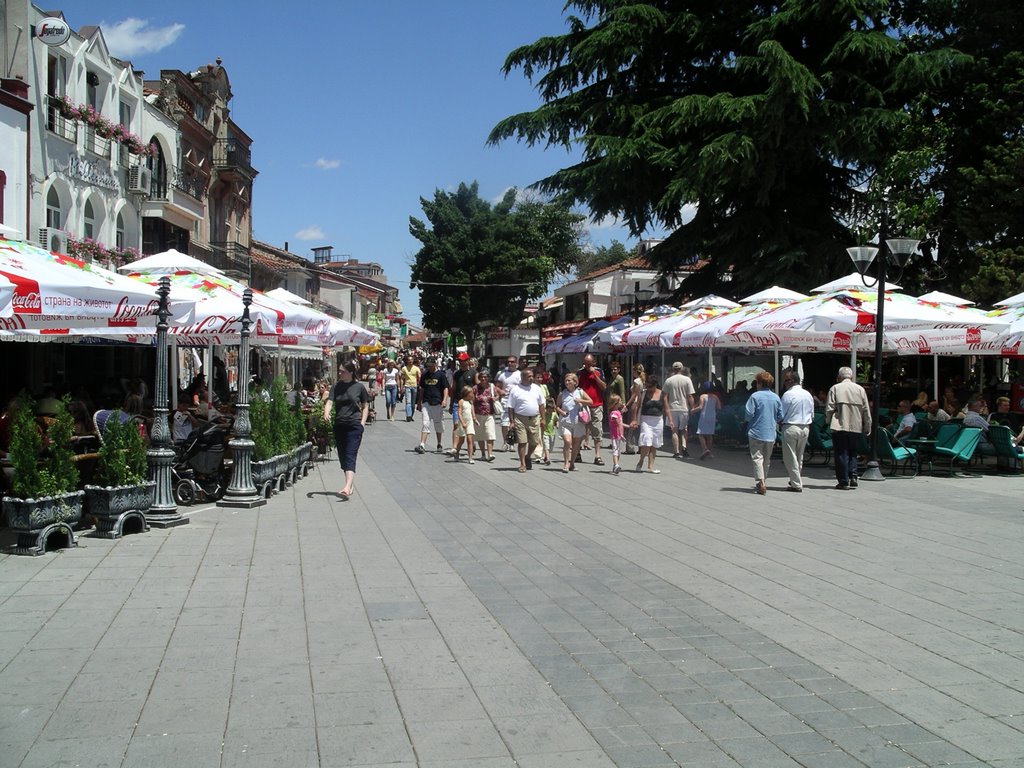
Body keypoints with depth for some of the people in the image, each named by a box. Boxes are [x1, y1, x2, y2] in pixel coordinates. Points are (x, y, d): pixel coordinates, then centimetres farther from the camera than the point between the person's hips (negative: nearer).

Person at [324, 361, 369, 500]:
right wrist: (326, 413, -25)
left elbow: (365, 406, 7)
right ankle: (351, 483, 26)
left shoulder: (359, 387, -2)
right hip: (339, 425, 5)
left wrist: (362, 422, -5)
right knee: (342, 457, 11)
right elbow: (329, 401, -4)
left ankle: (347, 487, -25)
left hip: (354, 425, -5)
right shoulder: (336, 386, 6)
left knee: (350, 456, -14)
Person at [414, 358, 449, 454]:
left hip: (437, 403, -2)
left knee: (438, 424, 10)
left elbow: (445, 388, -3)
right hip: (426, 403, 2)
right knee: (425, 423, -7)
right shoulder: (424, 375, 10)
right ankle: (422, 445, -14)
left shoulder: (441, 374, -2)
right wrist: (419, 402, 17)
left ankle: (439, 444, 24)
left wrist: (445, 400, -17)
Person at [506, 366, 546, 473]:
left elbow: (541, 404, 14)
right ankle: (523, 464, 5)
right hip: (520, 419, -4)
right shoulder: (515, 390, -4)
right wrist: (512, 422, -8)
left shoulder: (536, 388, 9)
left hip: (534, 419, 4)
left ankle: (528, 457, 33)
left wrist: (542, 418, 9)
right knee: (522, 442, -4)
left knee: (534, 442, 7)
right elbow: (511, 408, -4)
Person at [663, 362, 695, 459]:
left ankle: (676, 452, 2)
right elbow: (690, 396, -5)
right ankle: (684, 446, -9)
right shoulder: (687, 380, -3)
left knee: (674, 430, 5)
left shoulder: (668, 380, 0)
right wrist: (692, 408, 4)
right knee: (683, 429, 13)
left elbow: (665, 396, 4)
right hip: (684, 408, 0)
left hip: (672, 408, 0)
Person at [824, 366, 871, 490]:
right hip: (856, 427, 3)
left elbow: (829, 409, -5)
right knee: (852, 453, 18)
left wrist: (828, 422, 11)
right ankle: (853, 476, 4)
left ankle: (843, 482, 2)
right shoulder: (860, 389, 5)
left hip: (839, 426, -3)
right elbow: (866, 410, 6)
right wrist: (867, 428, 14)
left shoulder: (835, 388, -2)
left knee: (841, 454, 3)